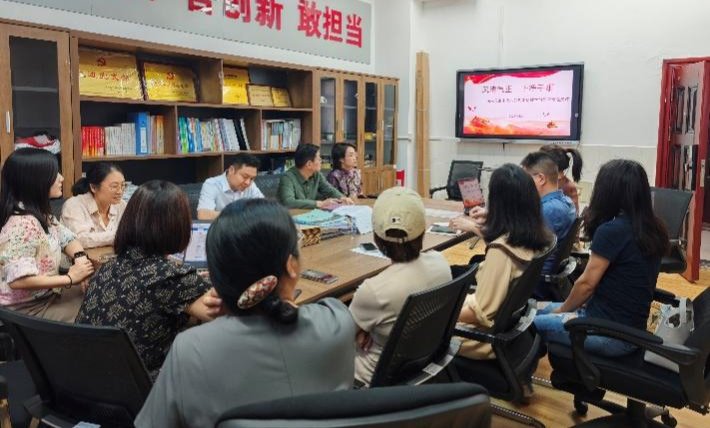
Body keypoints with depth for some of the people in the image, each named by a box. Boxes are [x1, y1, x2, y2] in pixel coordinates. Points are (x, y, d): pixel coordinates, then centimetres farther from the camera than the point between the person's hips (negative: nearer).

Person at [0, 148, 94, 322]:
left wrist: (80, 257, -11)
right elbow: (19, 280, -34)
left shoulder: (41, 213, 4)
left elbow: (67, 238, 12)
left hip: (47, 295, 9)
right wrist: (70, 278, -25)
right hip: (28, 308, -9)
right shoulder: (22, 224, -26)